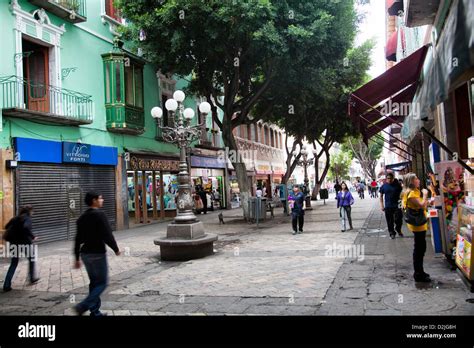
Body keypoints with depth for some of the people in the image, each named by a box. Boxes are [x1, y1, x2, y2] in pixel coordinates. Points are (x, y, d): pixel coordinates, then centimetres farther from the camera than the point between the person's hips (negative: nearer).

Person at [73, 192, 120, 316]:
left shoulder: (82, 217, 10)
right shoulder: (99, 215, -14)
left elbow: (78, 239, 12)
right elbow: (107, 235, -18)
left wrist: (77, 258, 17)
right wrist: (116, 249, -4)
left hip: (85, 254, 8)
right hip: (98, 254, -8)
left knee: (94, 282, 15)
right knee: (101, 283, 1)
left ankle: (95, 311, 18)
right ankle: (82, 306, -10)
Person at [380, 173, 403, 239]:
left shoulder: (397, 185, -1)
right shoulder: (384, 186, 1)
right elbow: (381, 196, 7)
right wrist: (381, 205, 2)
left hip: (397, 206, -1)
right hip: (388, 207, 1)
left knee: (398, 220, -3)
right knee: (390, 221, 6)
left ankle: (398, 230, 25)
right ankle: (392, 233, 22)